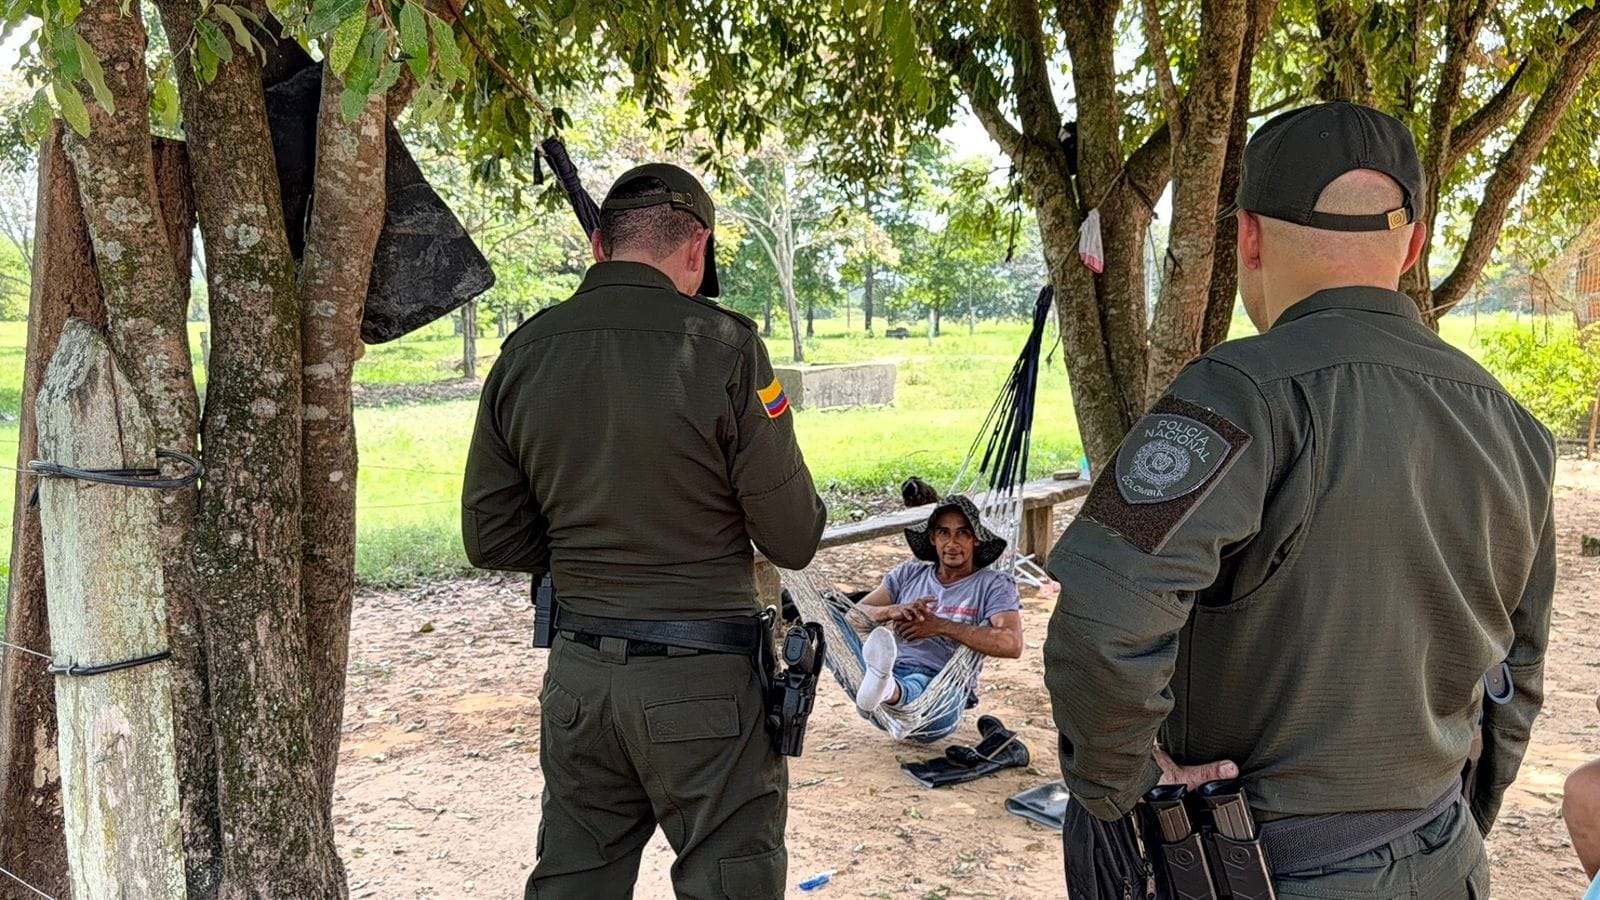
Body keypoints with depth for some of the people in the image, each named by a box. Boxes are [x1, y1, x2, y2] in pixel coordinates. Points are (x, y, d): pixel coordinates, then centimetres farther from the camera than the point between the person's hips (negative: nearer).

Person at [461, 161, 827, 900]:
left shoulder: (523, 355, 0)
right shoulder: (723, 347, -14)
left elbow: (491, 541, 5)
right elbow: (794, 540, -11)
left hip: (576, 673, 5)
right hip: (701, 676, -5)